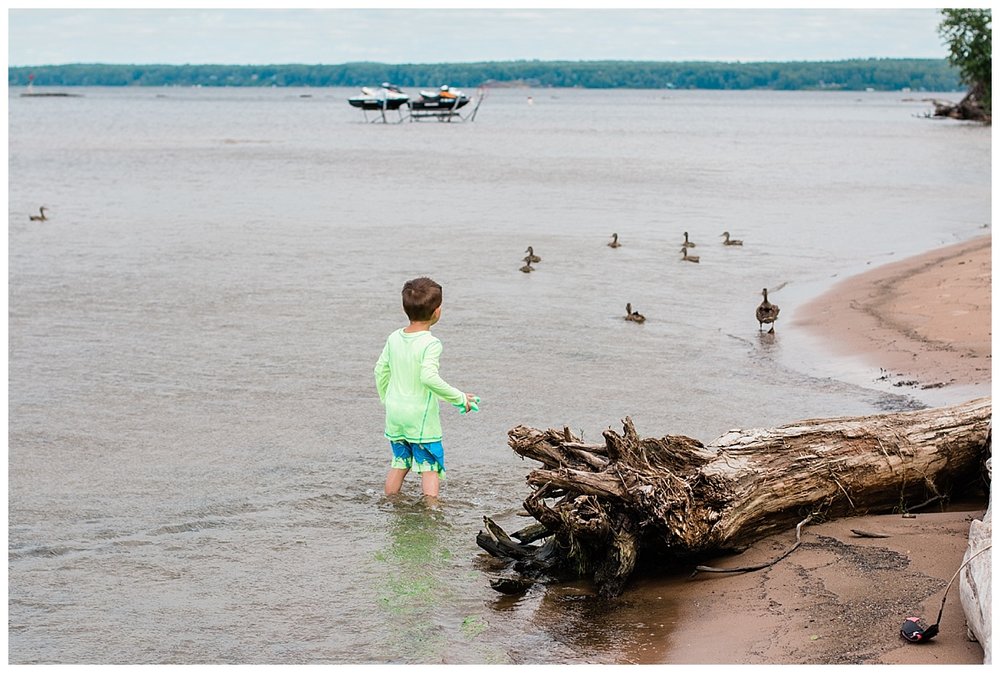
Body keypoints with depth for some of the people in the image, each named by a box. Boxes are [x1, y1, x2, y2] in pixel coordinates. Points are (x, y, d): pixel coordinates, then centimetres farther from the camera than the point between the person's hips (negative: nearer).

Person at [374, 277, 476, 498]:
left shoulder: (394, 338, 3)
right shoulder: (431, 343, -18)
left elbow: (381, 370, 10)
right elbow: (429, 377, -30)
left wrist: (386, 399, 26)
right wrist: (459, 398, -21)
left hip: (394, 414, 7)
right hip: (421, 417, -7)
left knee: (399, 463, 20)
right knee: (430, 467, 2)